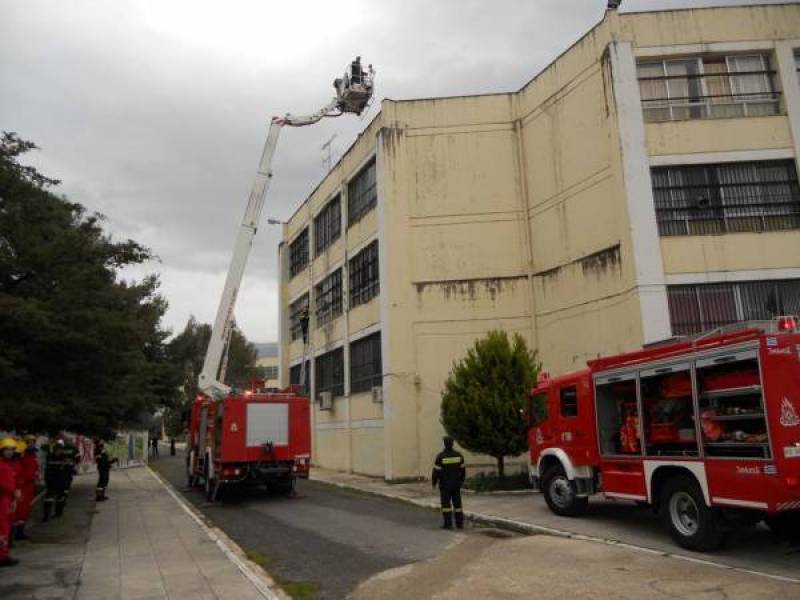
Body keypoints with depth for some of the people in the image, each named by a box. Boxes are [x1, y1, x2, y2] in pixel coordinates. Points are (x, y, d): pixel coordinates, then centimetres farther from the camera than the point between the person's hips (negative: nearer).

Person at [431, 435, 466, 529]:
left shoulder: (440, 456, -16)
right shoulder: (458, 454, -4)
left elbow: (436, 471, -13)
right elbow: (462, 469, 4)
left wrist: (434, 482, 2)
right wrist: (461, 480, 18)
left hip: (444, 484, -3)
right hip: (456, 484, 4)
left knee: (446, 504, 3)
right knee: (457, 503, 10)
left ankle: (448, 524, 2)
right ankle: (460, 523, 11)